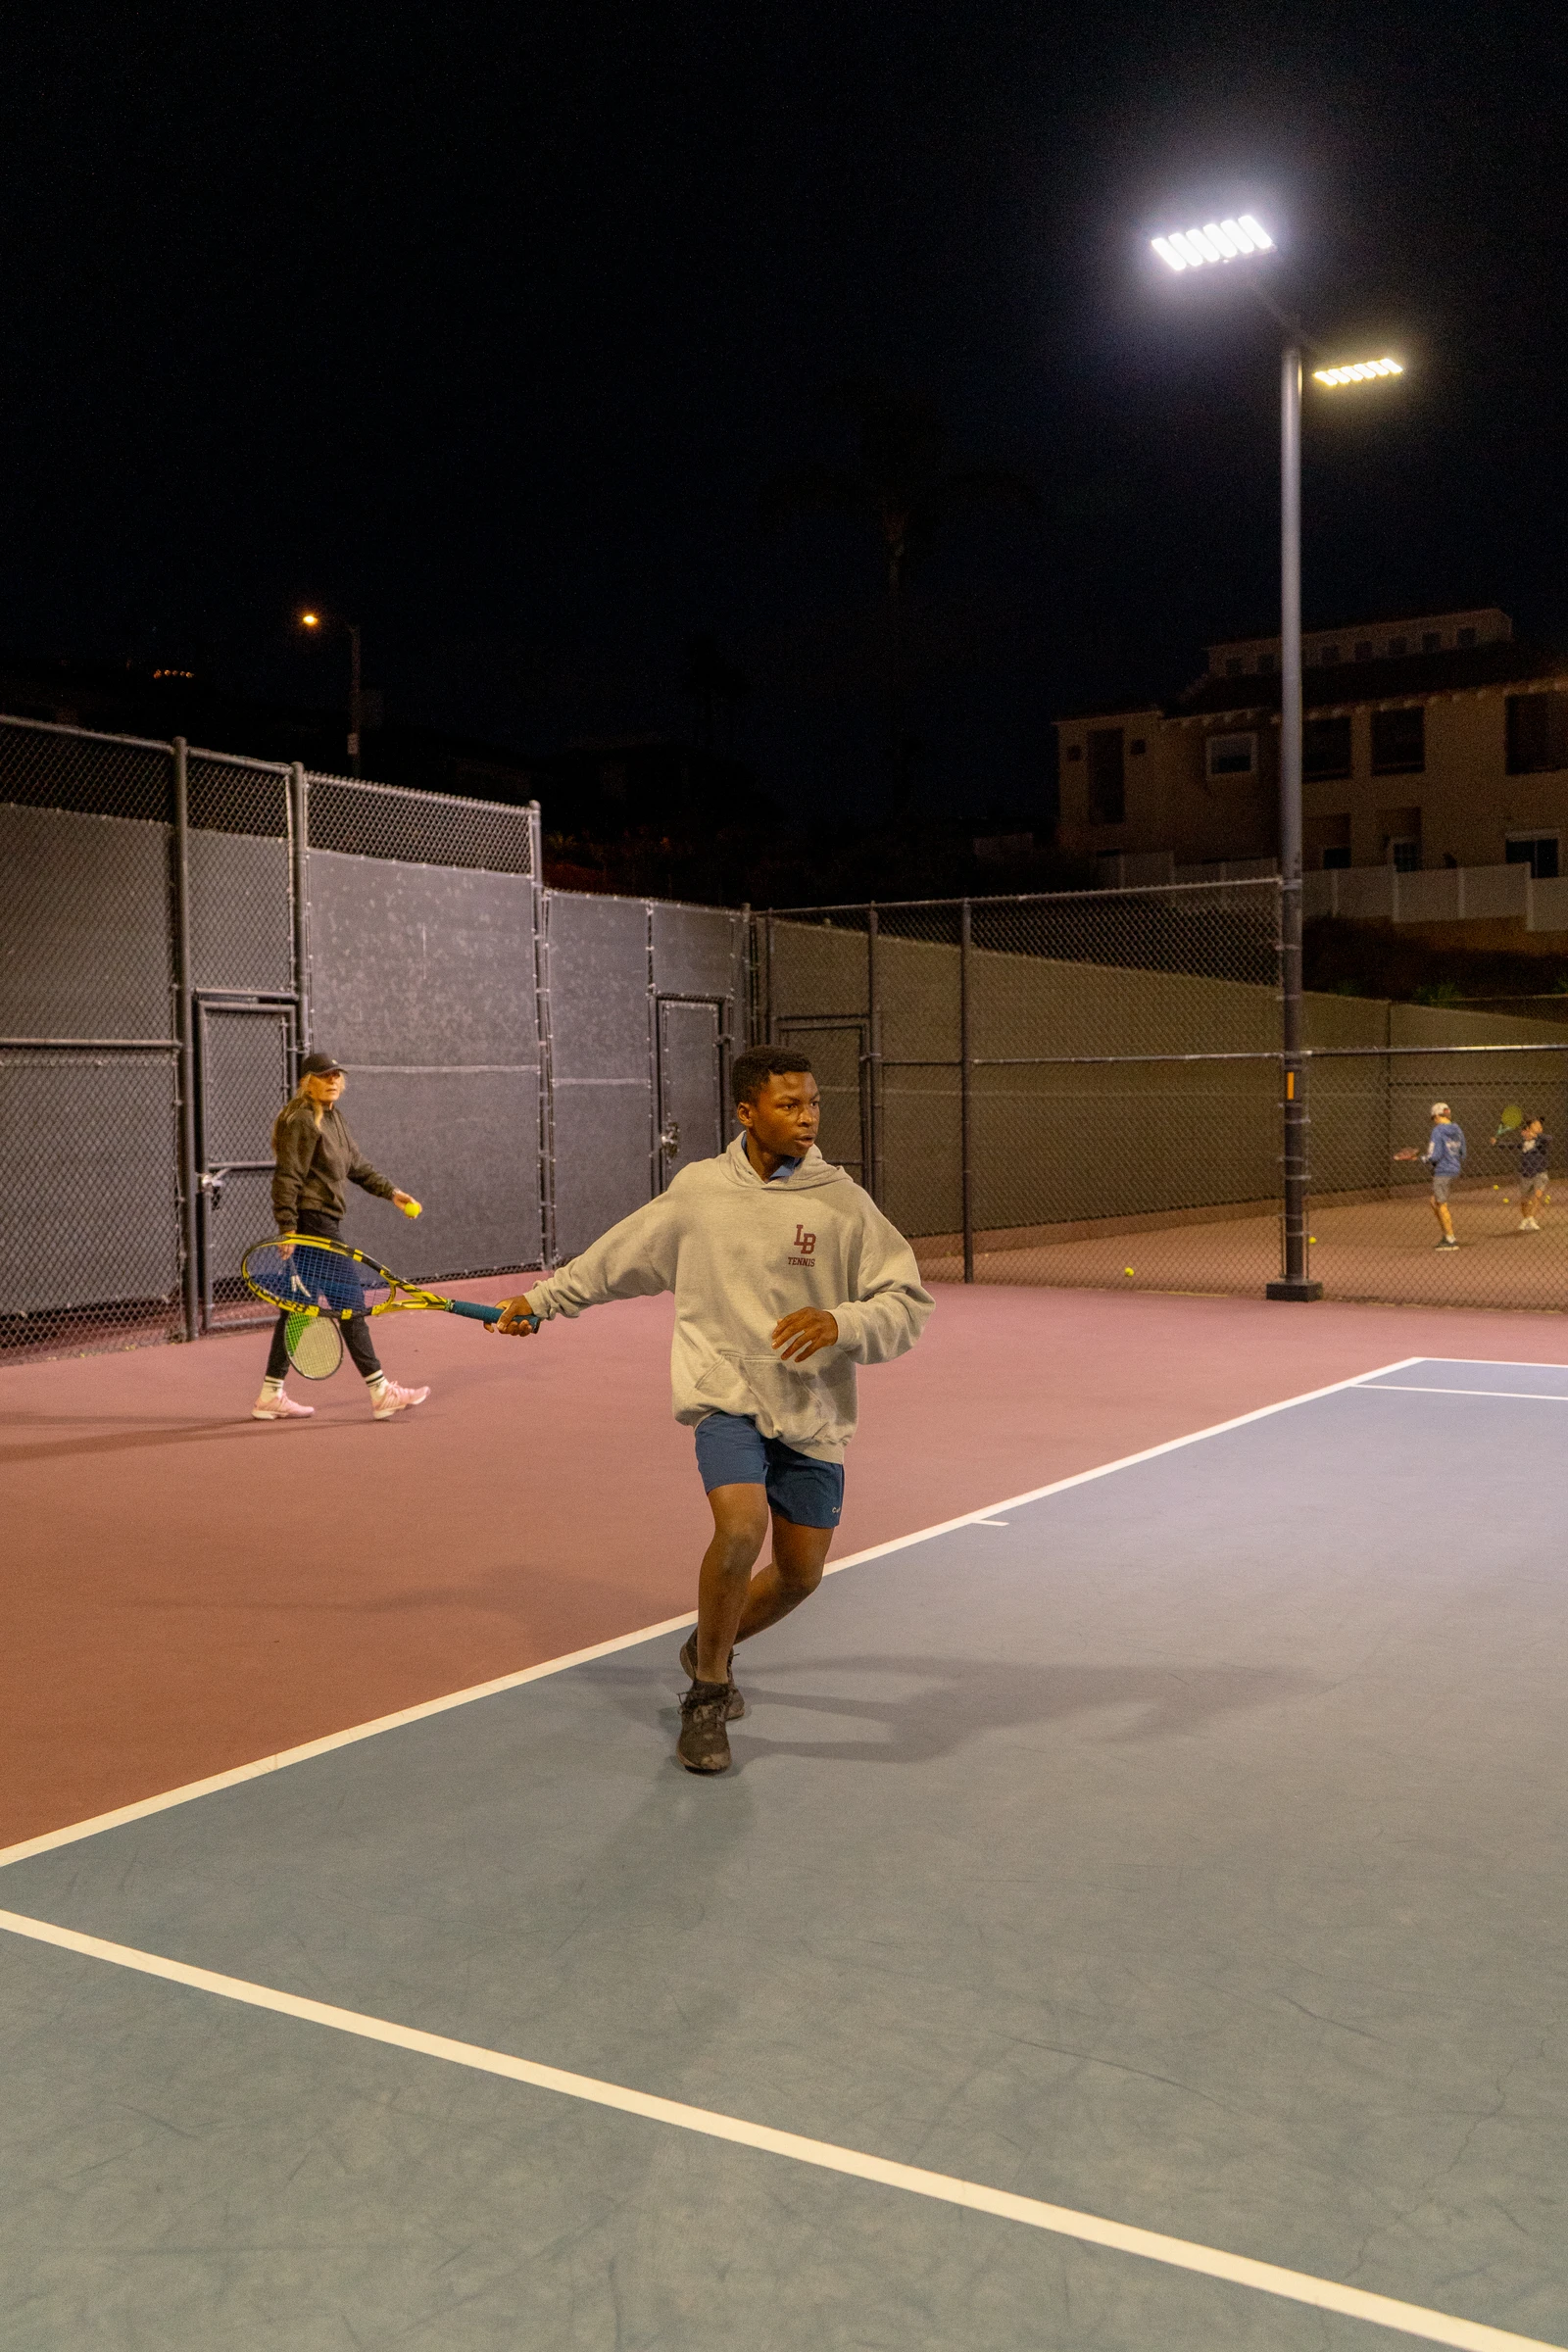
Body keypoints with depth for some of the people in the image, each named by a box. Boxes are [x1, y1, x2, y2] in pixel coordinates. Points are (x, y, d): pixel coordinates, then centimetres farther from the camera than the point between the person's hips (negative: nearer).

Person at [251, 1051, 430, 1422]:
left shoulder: (334, 1118, 16)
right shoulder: (301, 1121, -13)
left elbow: (357, 1165, 24)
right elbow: (287, 1177, -18)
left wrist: (391, 1191, 17)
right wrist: (288, 1227, -22)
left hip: (324, 1220, 10)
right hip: (311, 1221, -10)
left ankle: (270, 1396, 17)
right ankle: (381, 1393, -3)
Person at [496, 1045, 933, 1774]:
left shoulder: (842, 1202, -5)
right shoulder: (697, 1190, 2)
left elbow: (908, 1304, -6)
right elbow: (618, 1258, 19)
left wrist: (840, 1323, -24)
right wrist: (542, 1298, 24)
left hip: (813, 1414, 2)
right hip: (728, 1394, -1)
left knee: (800, 1574, 7)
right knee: (741, 1525, -26)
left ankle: (711, 1648, 40)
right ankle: (708, 1694, -2)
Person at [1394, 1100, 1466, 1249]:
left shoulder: (1437, 1132, -14)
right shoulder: (1457, 1130, 8)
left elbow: (1434, 1156, -18)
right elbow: (1463, 1152, 14)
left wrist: (1417, 1157, -5)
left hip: (1442, 1172, -8)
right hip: (1455, 1171, 8)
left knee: (1442, 1205, 1)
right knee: (1435, 1202, 18)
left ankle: (1451, 1240, 2)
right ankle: (1446, 1235, 18)